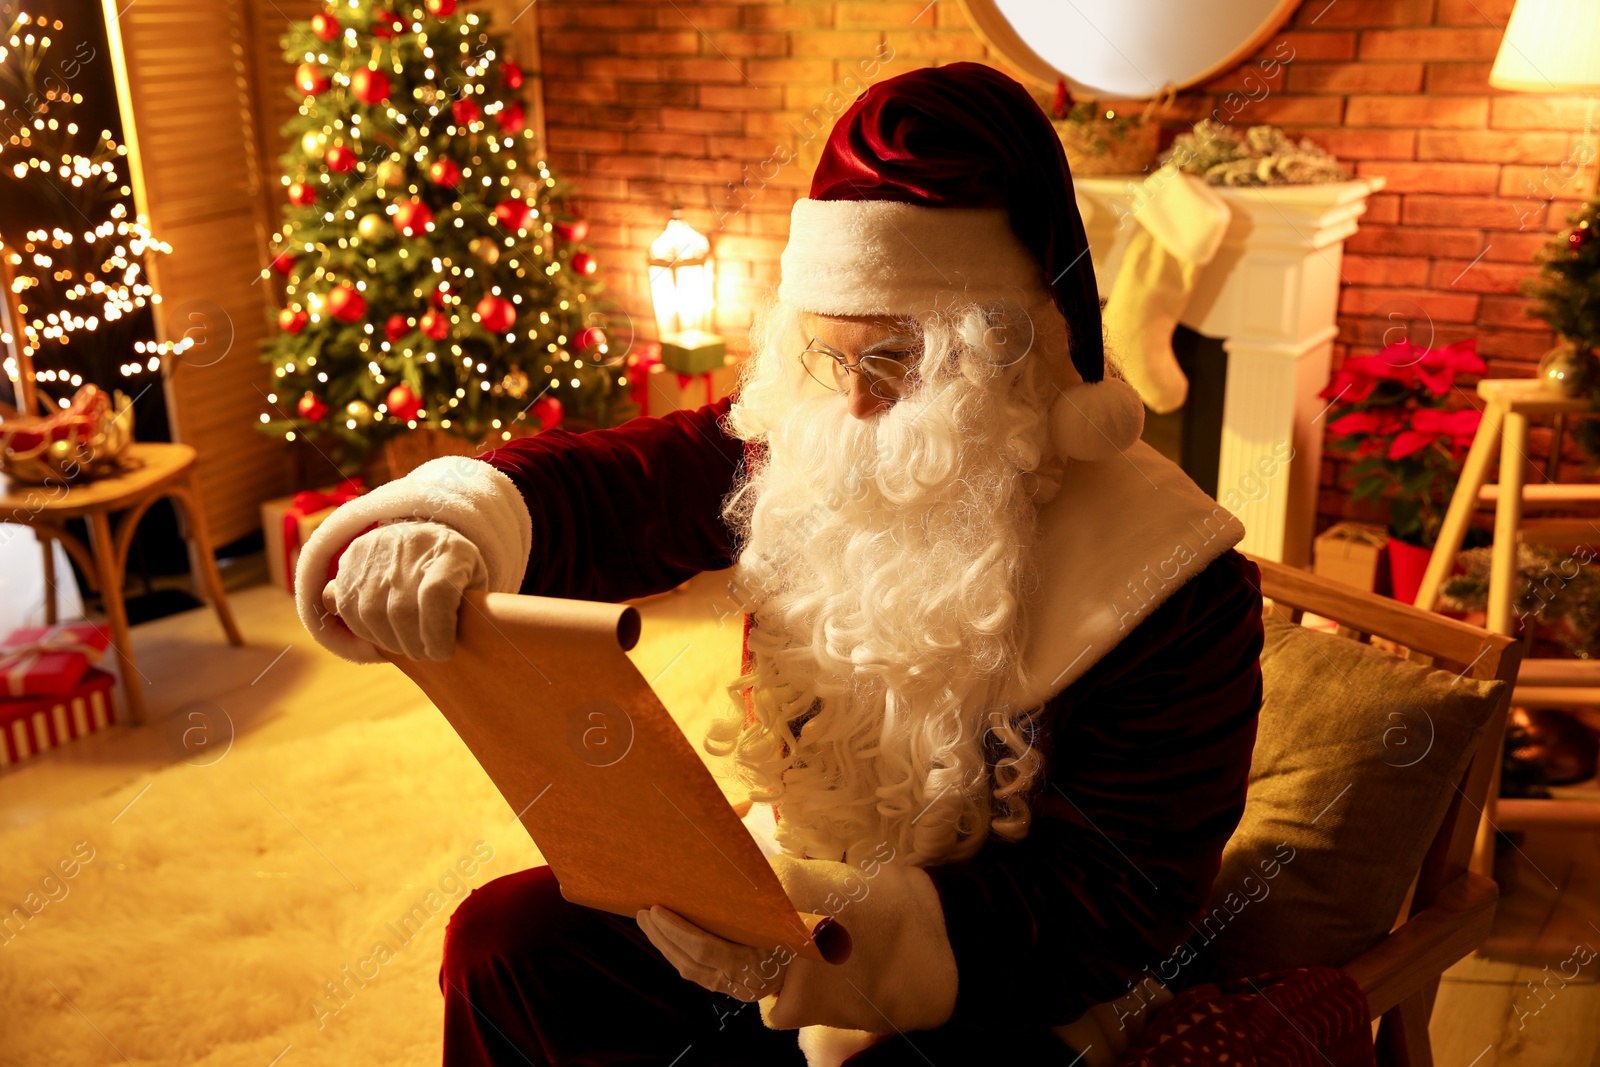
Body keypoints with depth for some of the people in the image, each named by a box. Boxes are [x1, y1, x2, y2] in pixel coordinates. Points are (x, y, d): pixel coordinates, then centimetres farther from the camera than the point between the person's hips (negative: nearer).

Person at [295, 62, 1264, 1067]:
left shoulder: (1169, 584, -24)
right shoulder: (800, 450, -8)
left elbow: (1129, 899, -22)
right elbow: (612, 481, -6)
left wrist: (855, 926, -34)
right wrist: (461, 519, -30)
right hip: (789, 902, 5)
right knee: (503, 941, 1)